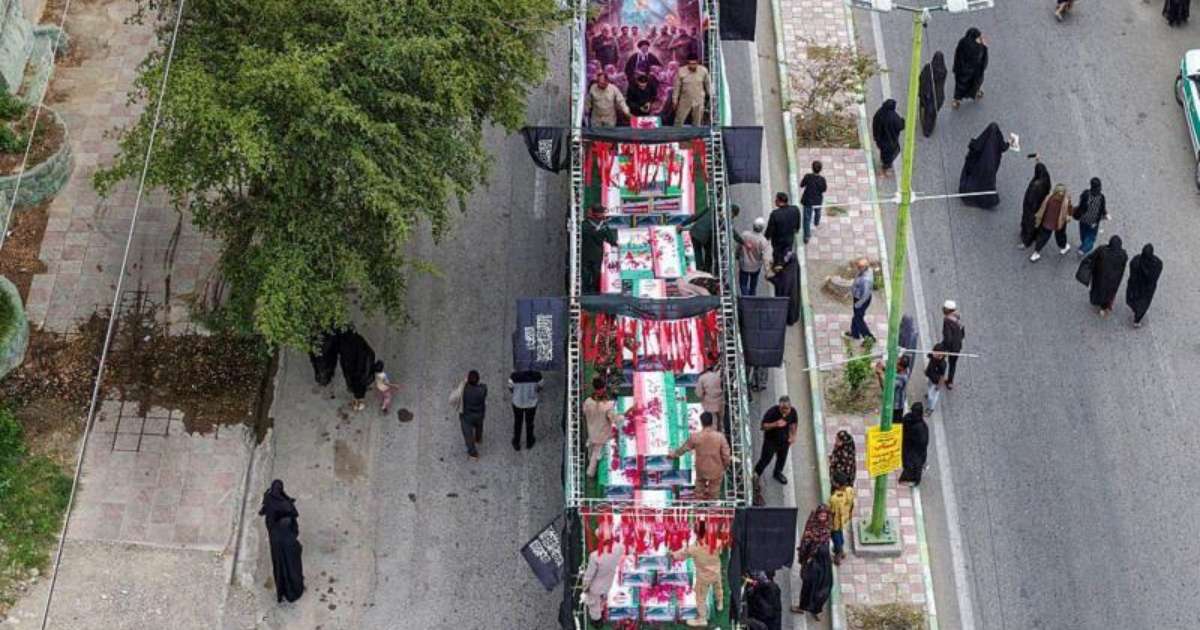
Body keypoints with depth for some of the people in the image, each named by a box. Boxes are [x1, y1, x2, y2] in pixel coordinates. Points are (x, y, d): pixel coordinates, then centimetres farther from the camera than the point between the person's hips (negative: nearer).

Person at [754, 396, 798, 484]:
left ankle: (778, 473, 49)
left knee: (782, 457, 22)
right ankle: (755, 475, 27)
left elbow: (794, 423, 6)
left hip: (784, 440, 4)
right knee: (766, 459, 4)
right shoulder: (771, 412, -30)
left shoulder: (793, 412, -16)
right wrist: (775, 424, -39)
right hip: (770, 440, -4)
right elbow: (764, 426, -23)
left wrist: (793, 435, 5)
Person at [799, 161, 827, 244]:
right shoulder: (822, 179, -23)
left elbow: (801, 185, -7)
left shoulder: (807, 176, -22)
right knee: (817, 212, 34)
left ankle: (806, 236, 5)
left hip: (807, 200, -1)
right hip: (818, 201, 1)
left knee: (807, 218, 6)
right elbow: (823, 190, -9)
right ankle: (816, 222, 63)